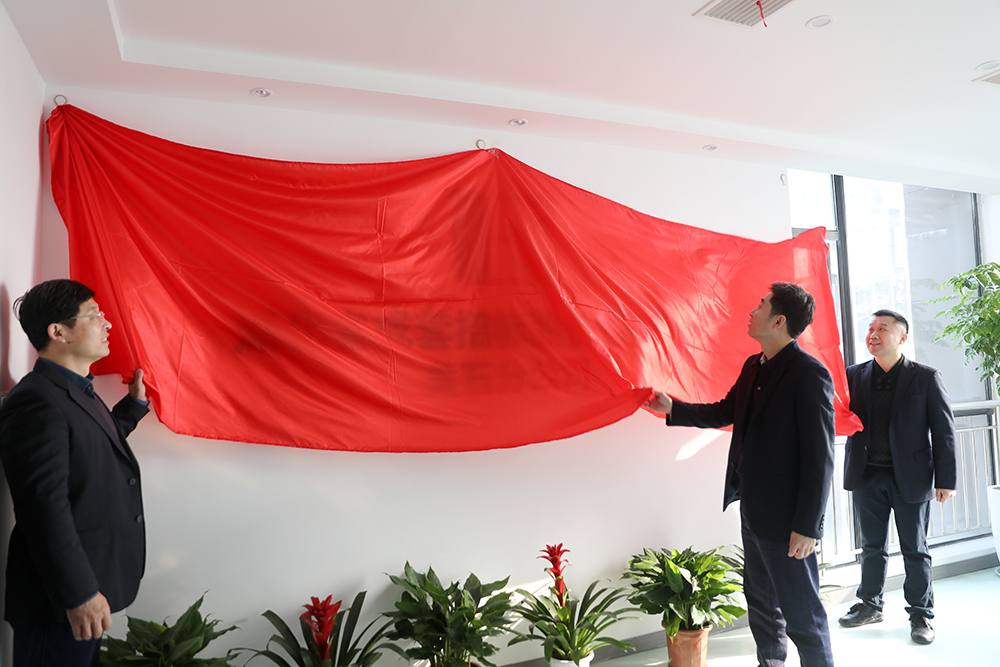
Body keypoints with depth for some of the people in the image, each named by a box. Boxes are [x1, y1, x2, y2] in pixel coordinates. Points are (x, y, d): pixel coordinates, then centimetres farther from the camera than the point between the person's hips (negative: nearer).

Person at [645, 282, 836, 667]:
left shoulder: (810, 375, -19)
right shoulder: (753, 366, 8)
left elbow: (820, 457, -20)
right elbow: (724, 413, 20)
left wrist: (807, 526, -20)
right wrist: (672, 408, 12)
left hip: (786, 519, -9)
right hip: (752, 508, 9)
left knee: (801, 612, 5)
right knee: (760, 599, 23)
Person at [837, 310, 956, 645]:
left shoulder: (926, 377, -3)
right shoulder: (853, 376, 4)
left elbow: (944, 431, -3)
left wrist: (946, 479, -6)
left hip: (909, 477, -2)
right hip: (867, 476, 3)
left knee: (915, 550, 9)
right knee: (871, 545, 14)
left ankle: (921, 614, 24)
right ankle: (870, 604, 28)